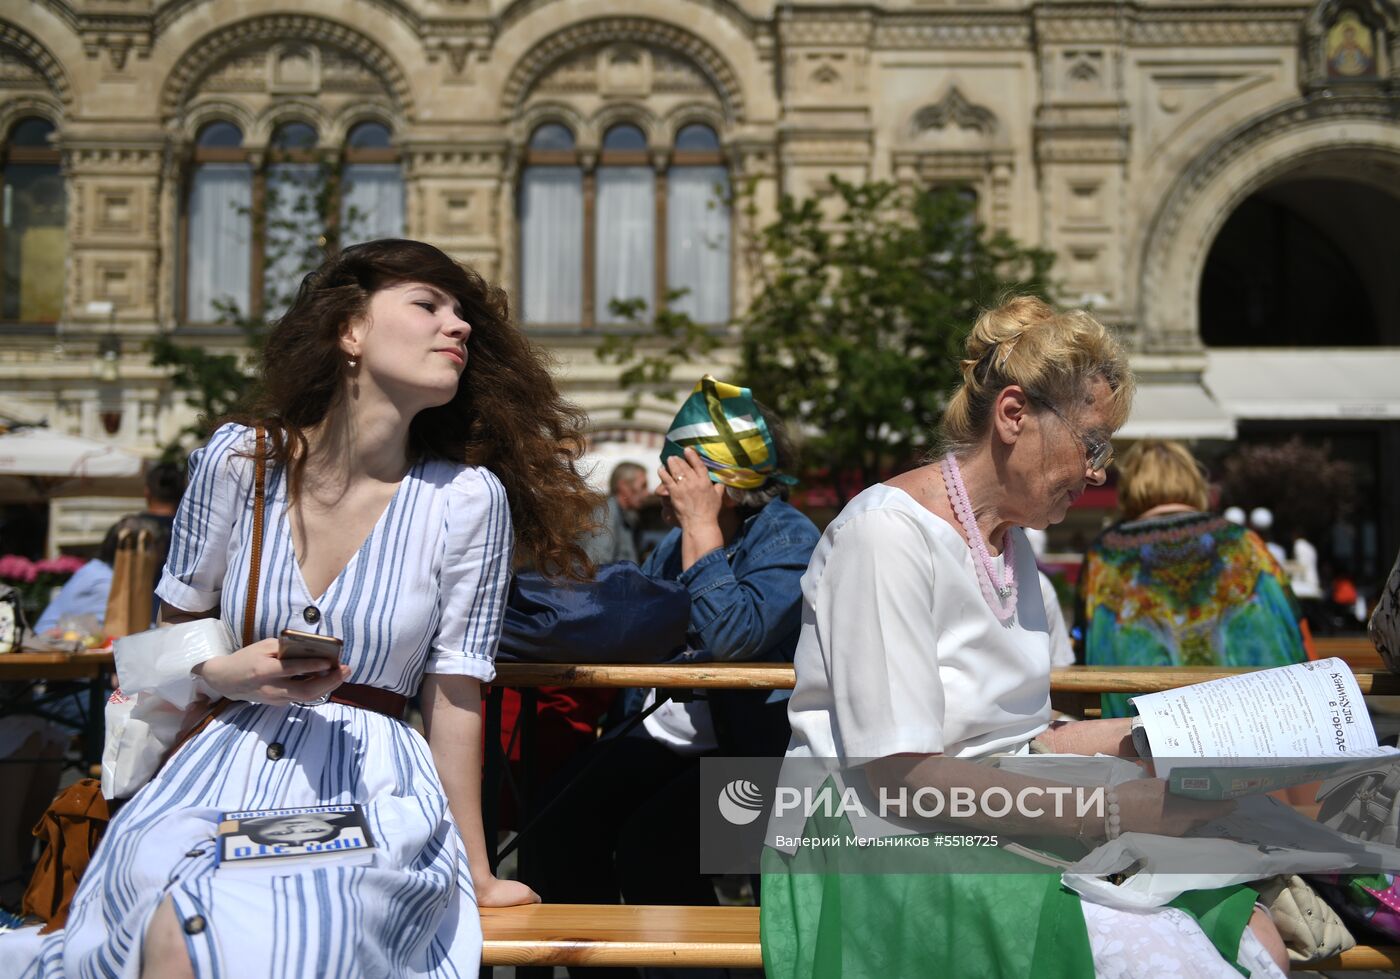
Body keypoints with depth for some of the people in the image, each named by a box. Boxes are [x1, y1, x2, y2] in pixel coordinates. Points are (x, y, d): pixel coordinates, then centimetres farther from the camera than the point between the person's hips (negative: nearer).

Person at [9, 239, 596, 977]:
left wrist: (476, 875, 2)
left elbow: (454, 695, -1)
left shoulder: (466, 498, -6)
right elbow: (175, 631, 13)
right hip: (227, 772, 2)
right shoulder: (238, 459, 0)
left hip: (376, 788, -1)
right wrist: (228, 674, -10)